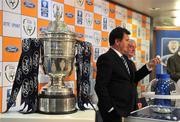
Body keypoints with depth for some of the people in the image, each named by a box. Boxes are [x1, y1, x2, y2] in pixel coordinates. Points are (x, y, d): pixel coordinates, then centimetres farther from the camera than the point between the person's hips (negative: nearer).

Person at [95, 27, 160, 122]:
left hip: (127, 108, 8)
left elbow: (132, 78, 17)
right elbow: (100, 86, -19)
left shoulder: (123, 58, 12)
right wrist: (110, 109, -19)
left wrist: (148, 66, 9)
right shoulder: (106, 58, -15)